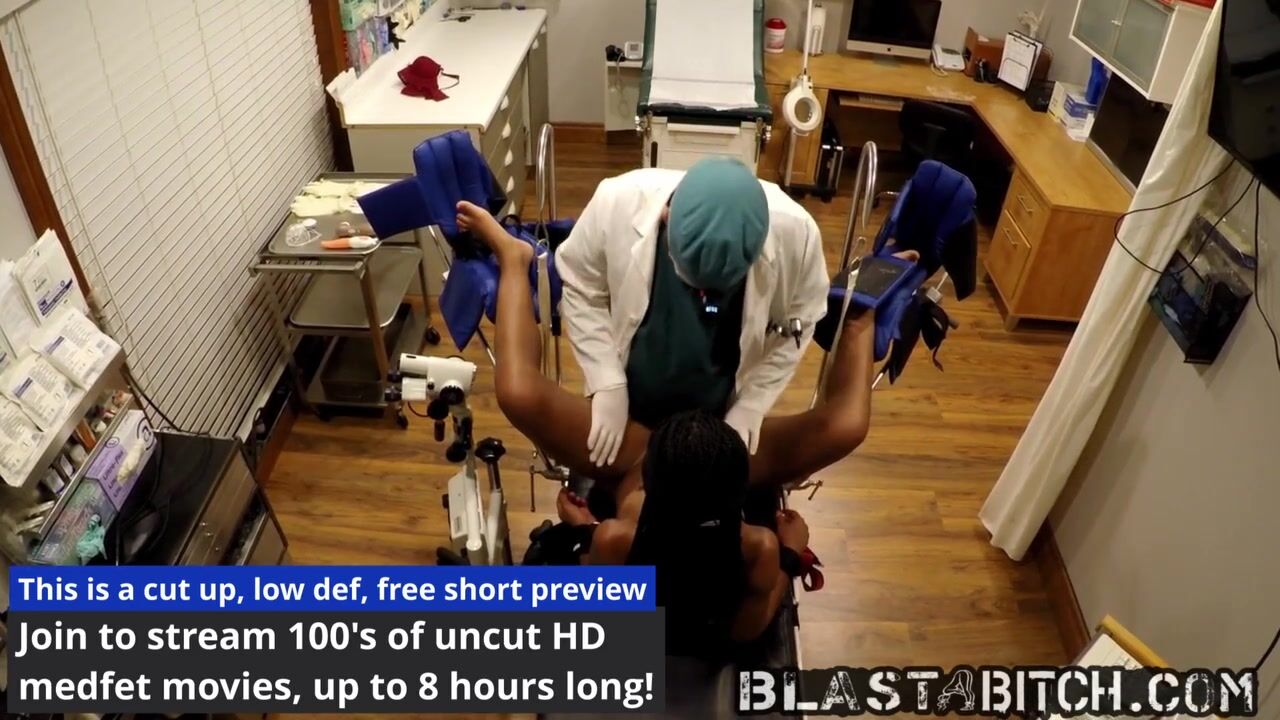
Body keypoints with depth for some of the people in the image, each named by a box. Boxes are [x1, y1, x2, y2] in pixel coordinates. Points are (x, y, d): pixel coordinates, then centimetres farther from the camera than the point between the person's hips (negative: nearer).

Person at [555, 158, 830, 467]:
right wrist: (608, 383, -16)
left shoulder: (794, 232, -27)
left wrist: (752, 403, -11)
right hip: (626, 407, 0)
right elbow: (579, 290, -11)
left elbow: (798, 324, -7)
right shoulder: (617, 204, -29)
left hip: (721, 418, 0)